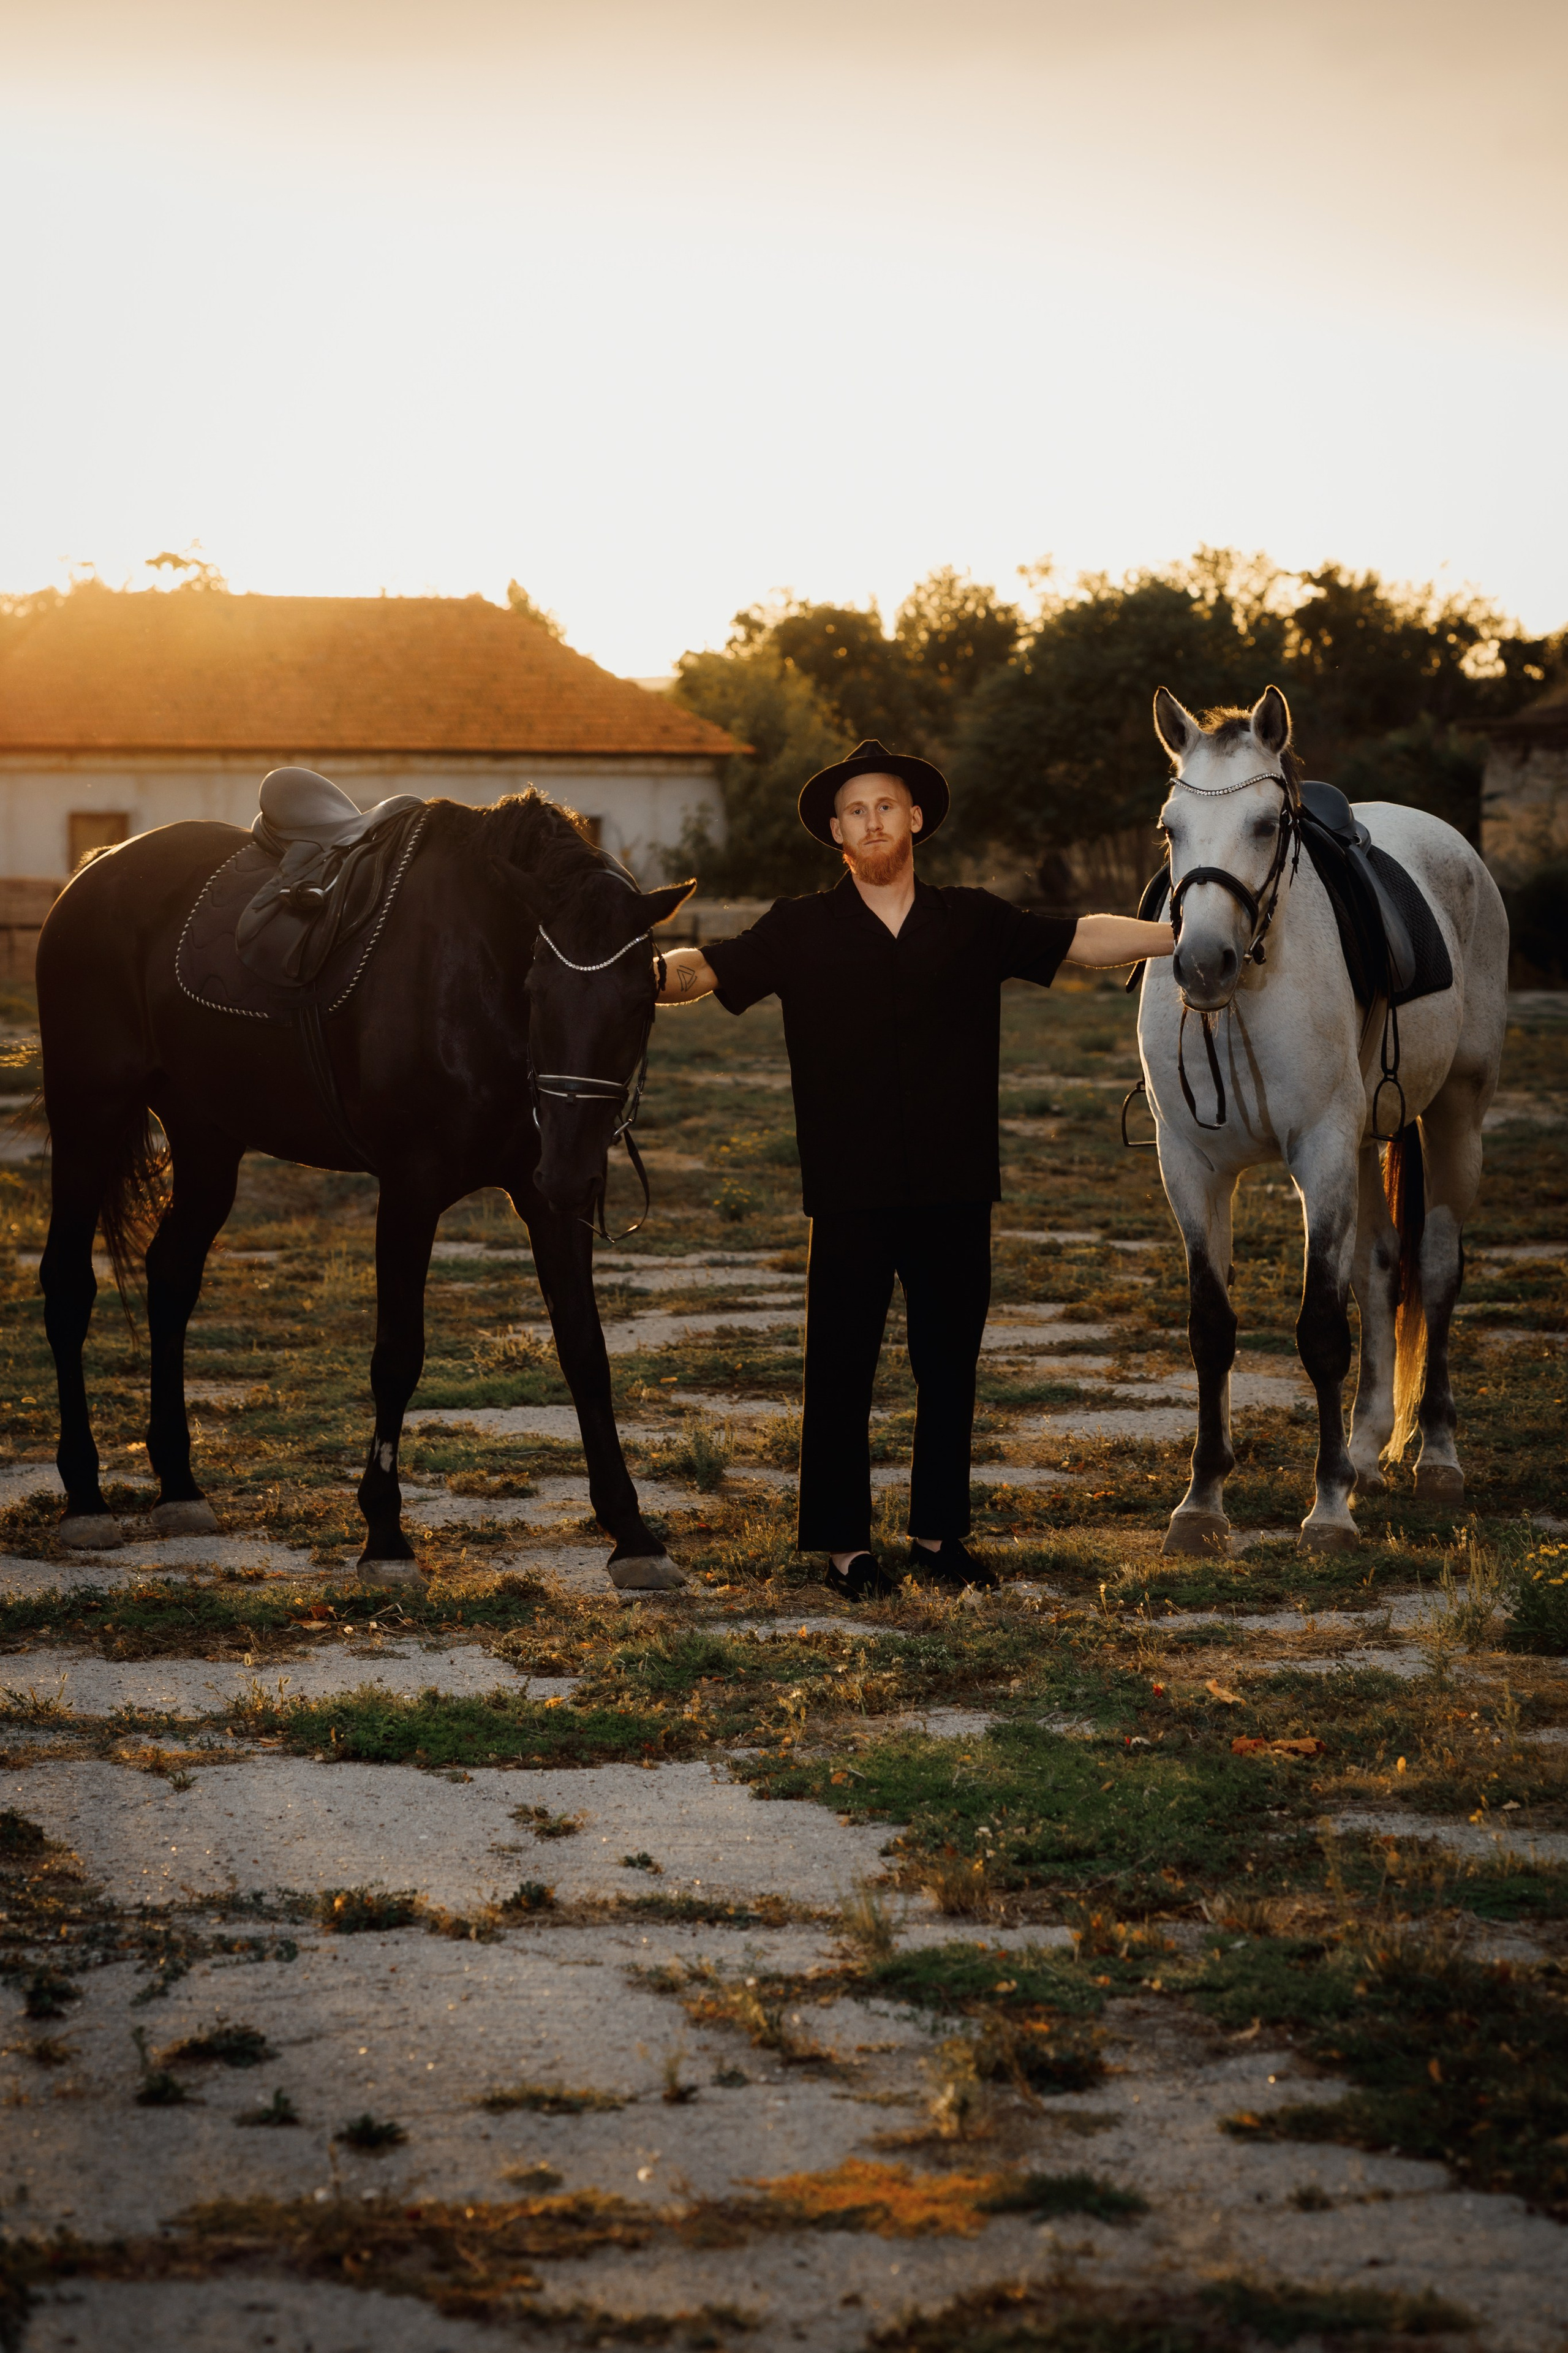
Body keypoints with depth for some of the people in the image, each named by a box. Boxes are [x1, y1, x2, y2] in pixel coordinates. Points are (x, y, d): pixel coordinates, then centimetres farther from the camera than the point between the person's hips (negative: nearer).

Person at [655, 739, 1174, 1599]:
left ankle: (940, 1534, 20)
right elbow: (707, 969, -6)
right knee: (841, 1371, 1)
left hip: (954, 1193, 2)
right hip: (849, 1197, -2)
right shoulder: (800, 931, 3)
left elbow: (1083, 938, 5)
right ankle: (843, 1543, 11)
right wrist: (639, 978, -28)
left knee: (950, 1368, 8)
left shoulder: (974, 924, 7)